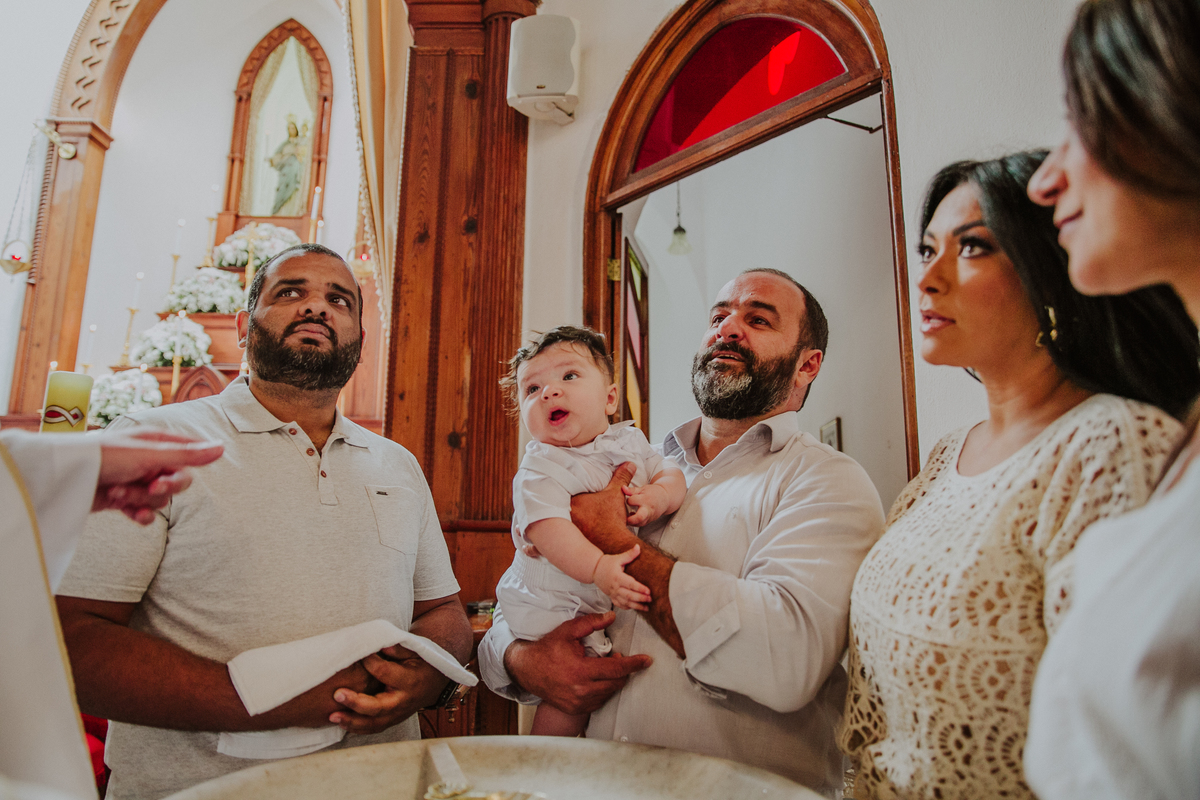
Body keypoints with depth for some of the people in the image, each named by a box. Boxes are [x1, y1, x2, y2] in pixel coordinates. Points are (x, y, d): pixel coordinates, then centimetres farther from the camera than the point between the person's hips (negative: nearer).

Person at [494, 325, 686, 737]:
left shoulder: (629, 440, 1)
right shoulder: (539, 468, -18)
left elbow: (672, 474, 1)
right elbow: (547, 529, -31)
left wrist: (658, 497, -22)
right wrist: (598, 568, -45)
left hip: (612, 601, 6)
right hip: (552, 606, -5)